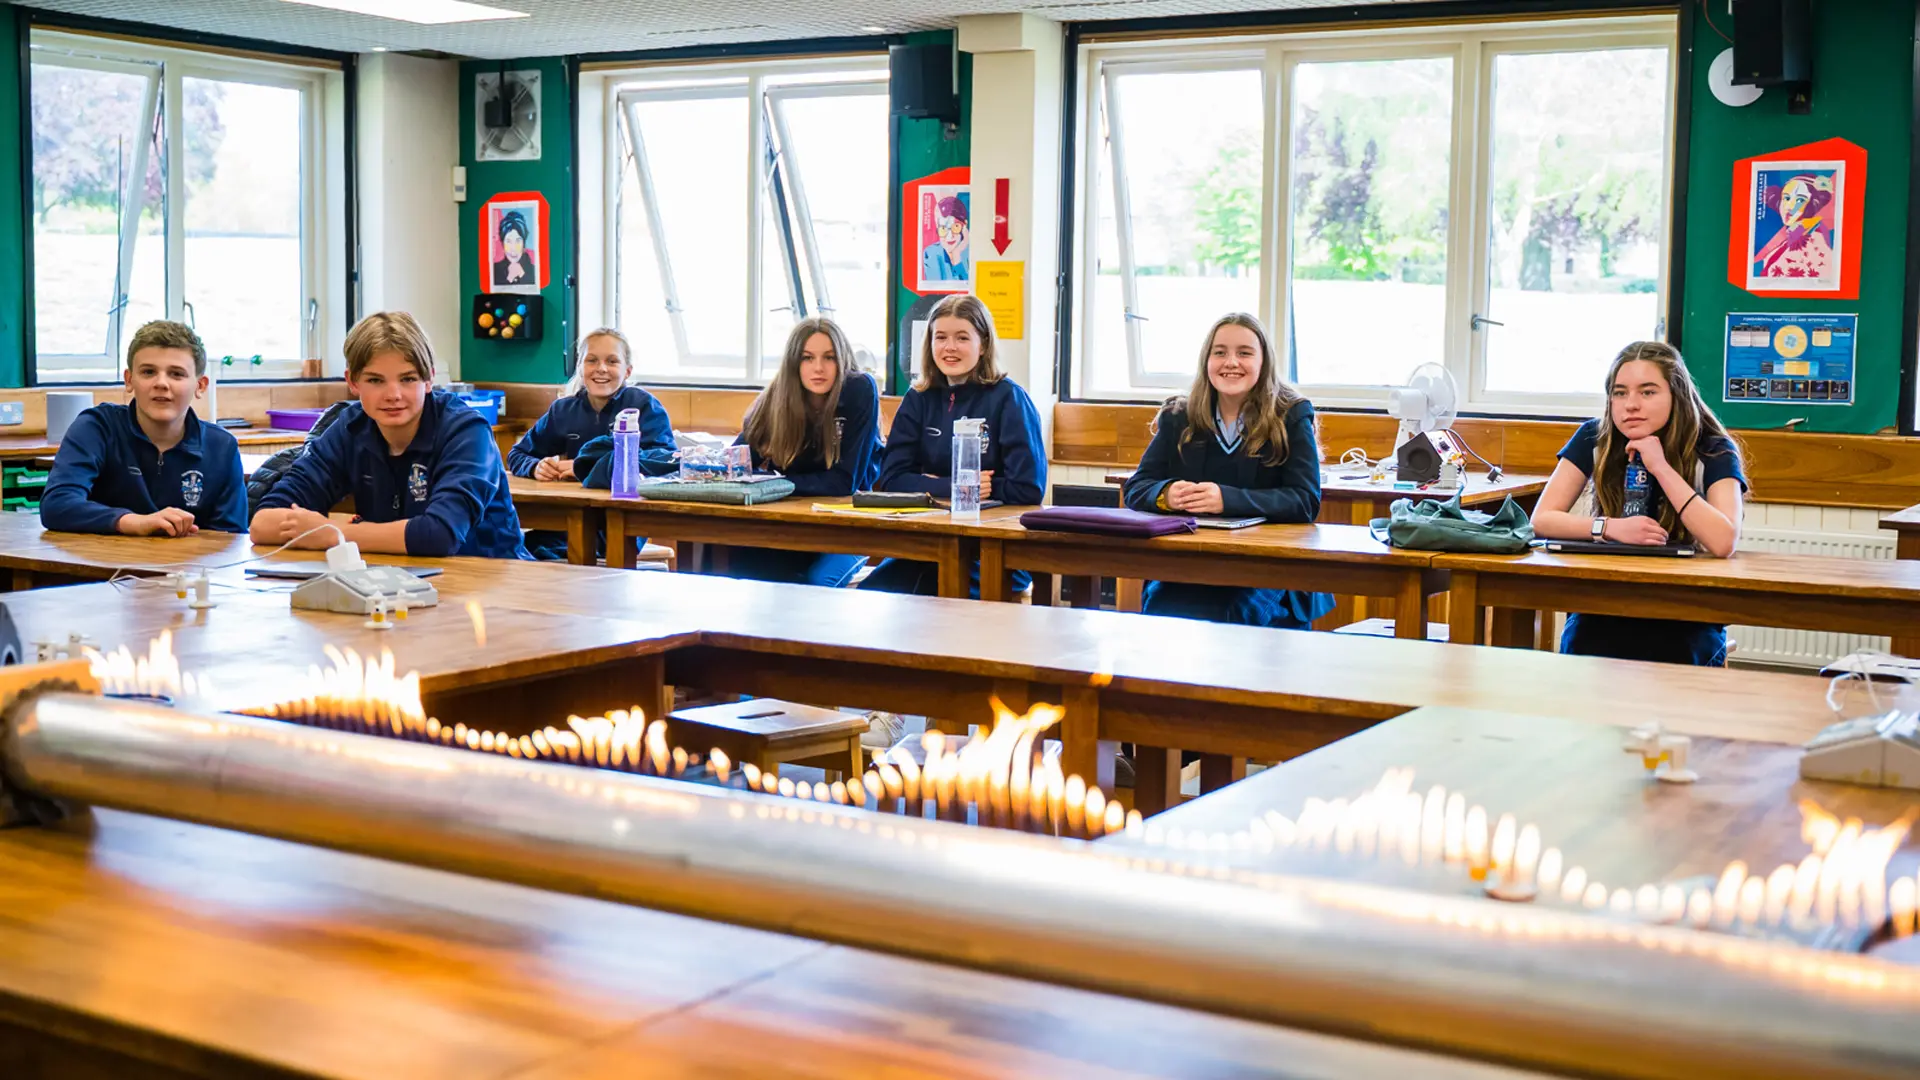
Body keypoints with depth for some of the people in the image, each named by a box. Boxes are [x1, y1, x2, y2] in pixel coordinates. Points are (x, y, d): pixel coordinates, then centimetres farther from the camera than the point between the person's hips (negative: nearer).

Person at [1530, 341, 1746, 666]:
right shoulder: (1594, 438, 0)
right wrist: (1610, 528, -21)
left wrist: (1661, 468, -22)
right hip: (1602, 612, 1)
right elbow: (1542, 520, -5)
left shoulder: (1713, 452, -7)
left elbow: (1723, 543, -23)